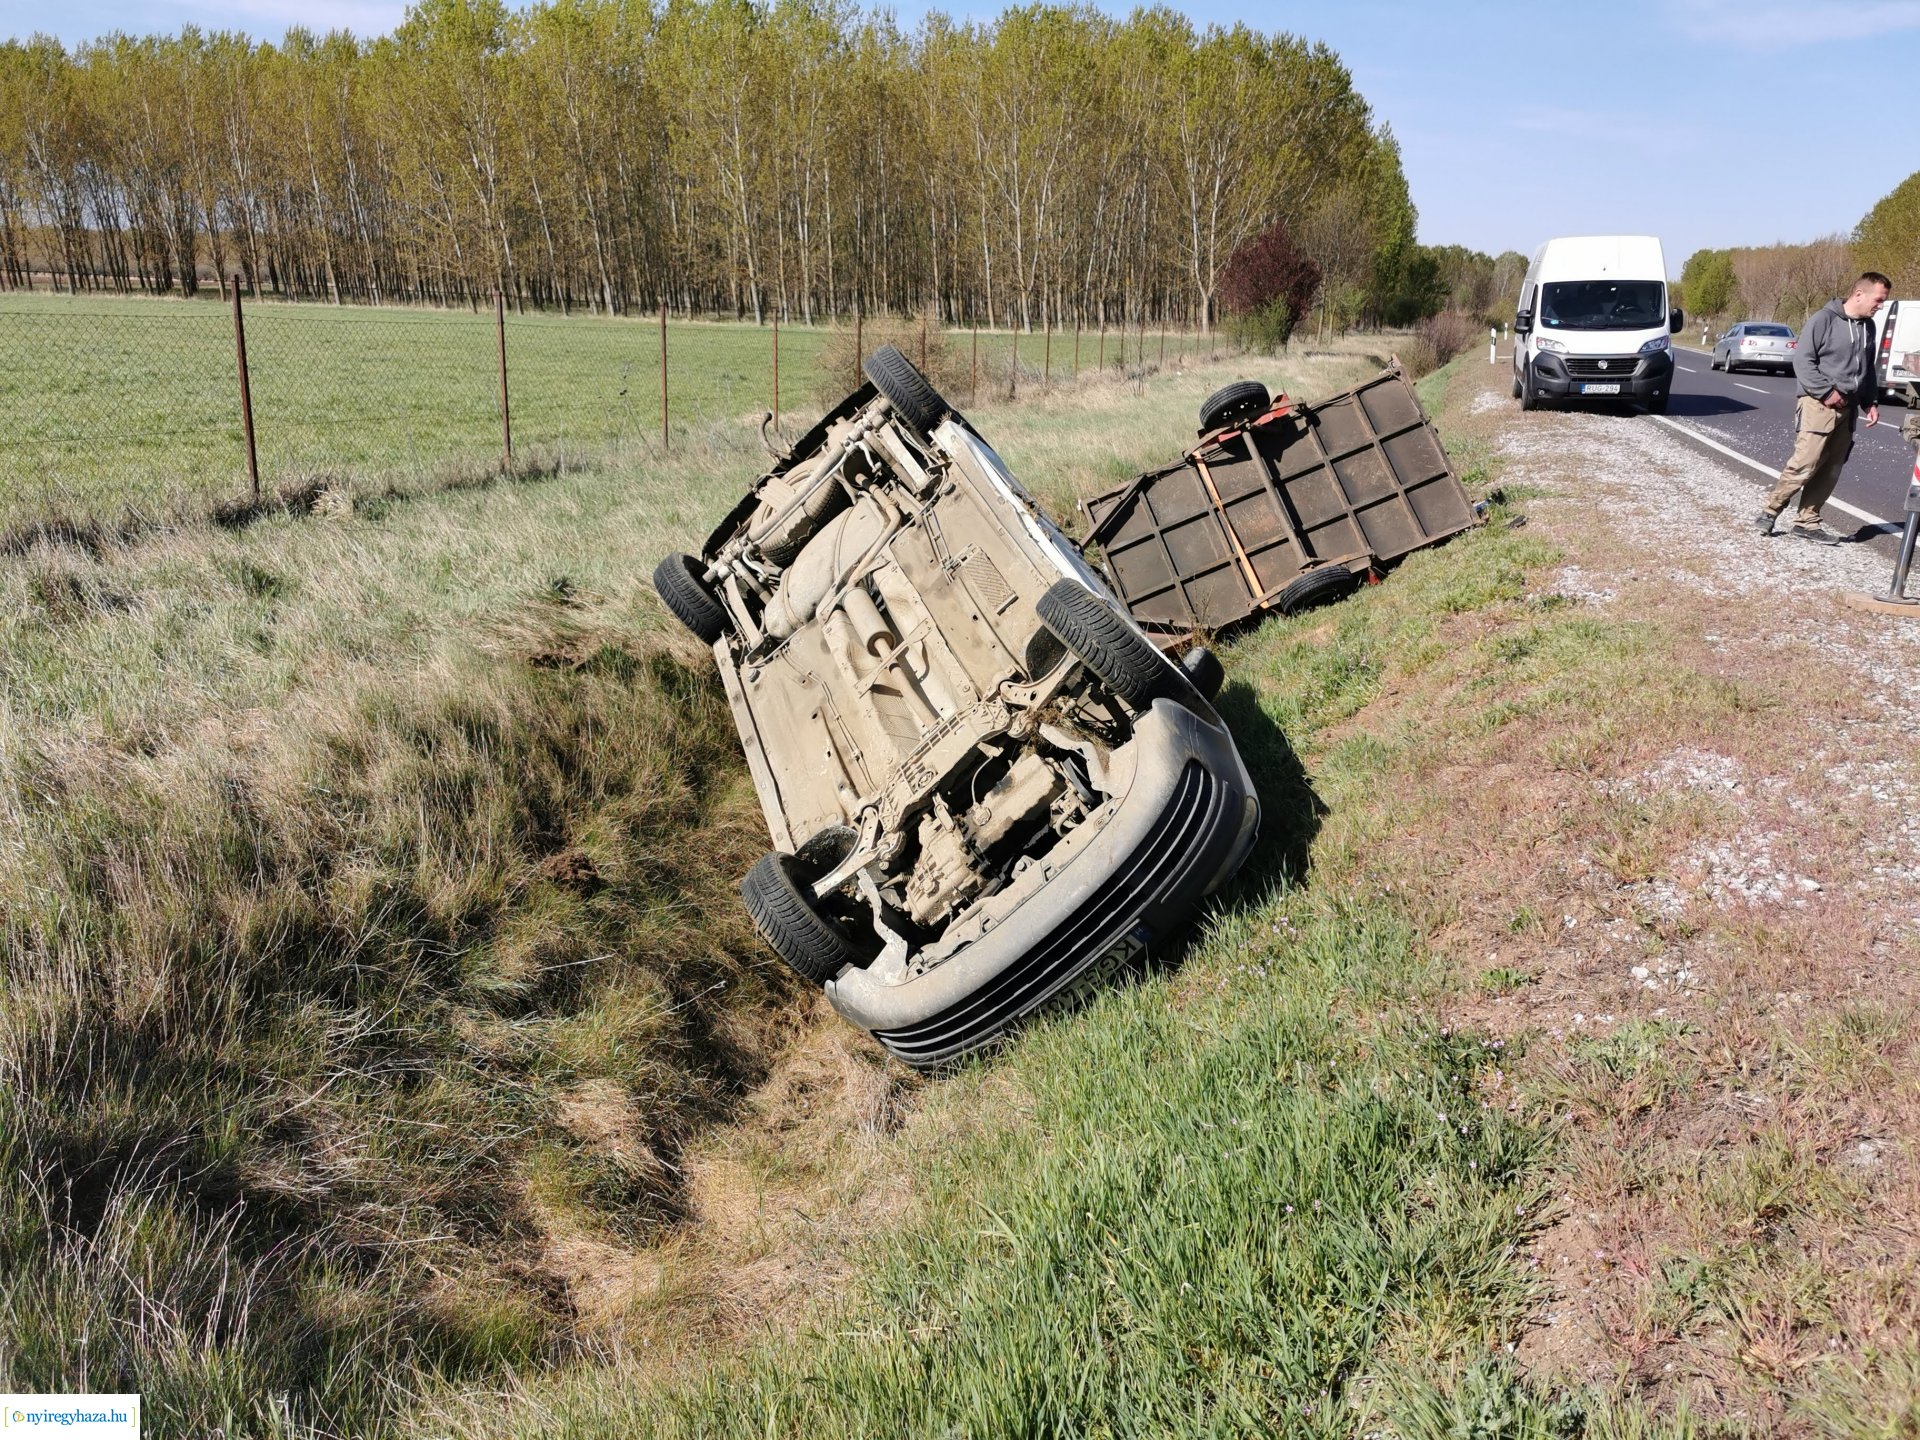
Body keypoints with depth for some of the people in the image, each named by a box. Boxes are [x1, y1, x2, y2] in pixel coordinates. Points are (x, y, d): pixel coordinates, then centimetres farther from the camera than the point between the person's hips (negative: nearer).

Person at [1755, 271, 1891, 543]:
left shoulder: (1868, 326, 14)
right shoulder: (1824, 319, -9)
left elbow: (1868, 368, 24)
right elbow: (1802, 360, -11)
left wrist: (1871, 402, 12)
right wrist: (1826, 391, -16)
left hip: (1847, 409, 7)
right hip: (1818, 405, -7)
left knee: (1830, 471, 5)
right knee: (1804, 465, -14)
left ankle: (1807, 521, 11)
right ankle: (1769, 512, -1)